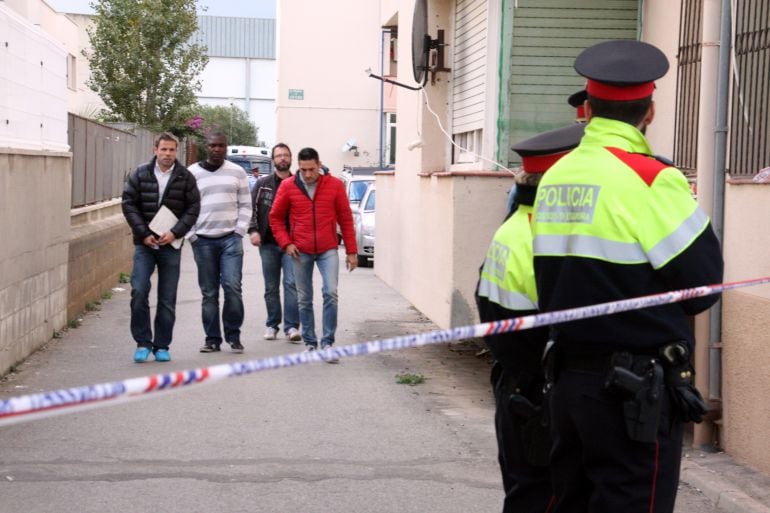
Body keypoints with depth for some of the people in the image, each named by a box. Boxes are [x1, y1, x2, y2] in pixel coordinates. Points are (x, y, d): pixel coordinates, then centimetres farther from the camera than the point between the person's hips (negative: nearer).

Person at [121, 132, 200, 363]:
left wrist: (175, 232, -12)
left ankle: (162, 346, 14)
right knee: (139, 292, -9)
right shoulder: (139, 175, 2)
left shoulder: (185, 177, 1)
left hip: (171, 245, 0)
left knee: (168, 299, 4)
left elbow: (193, 208, 0)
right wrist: (143, 234, -9)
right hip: (145, 243, 0)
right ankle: (142, 343, 3)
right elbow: (129, 204, 0)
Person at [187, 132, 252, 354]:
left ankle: (233, 336, 3)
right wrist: (191, 235, -3)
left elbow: (245, 204, 9)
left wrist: (239, 231, -2)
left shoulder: (237, 172, 8)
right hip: (203, 240, 0)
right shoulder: (192, 173, 5)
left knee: (232, 287, -10)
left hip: (230, 238, 0)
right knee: (209, 292, 3)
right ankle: (212, 339, 10)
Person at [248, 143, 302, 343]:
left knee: (292, 283, -12)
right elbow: (252, 208, 6)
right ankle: (272, 325, 19)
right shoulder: (263, 184, 9)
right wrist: (253, 230, -8)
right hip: (268, 243, 2)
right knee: (271, 287, 9)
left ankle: (291, 326, -10)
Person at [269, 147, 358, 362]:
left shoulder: (334, 185, -2)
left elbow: (346, 218, 3)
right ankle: (310, 343, 20)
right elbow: (275, 217, 8)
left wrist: (351, 251, 3)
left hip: (328, 250, -1)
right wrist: (286, 243, -4)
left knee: (331, 293, -14)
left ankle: (327, 343, -5)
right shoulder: (288, 186, -2)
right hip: (301, 252, 1)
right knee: (304, 300, 8)